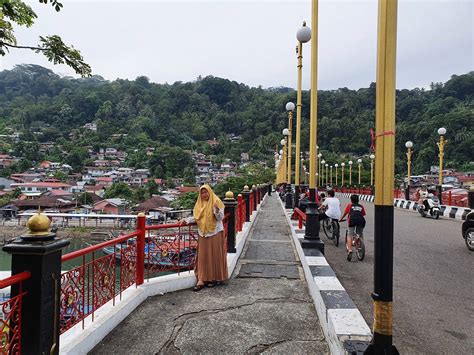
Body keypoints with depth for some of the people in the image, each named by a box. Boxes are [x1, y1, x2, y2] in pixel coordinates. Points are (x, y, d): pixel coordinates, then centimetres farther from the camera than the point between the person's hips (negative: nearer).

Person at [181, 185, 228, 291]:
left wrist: (217, 210, -27)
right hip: (203, 234, 4)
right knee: (202, 257, 2)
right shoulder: (199, 204, 9)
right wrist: (186, 220, -1)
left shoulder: (216, 202, -6)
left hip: (215, 233, -4)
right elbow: (196, 217, 13)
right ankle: (202, 280, 5)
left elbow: (221, 218, -9)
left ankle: (216, 278, 17)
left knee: (215, 256, 3)